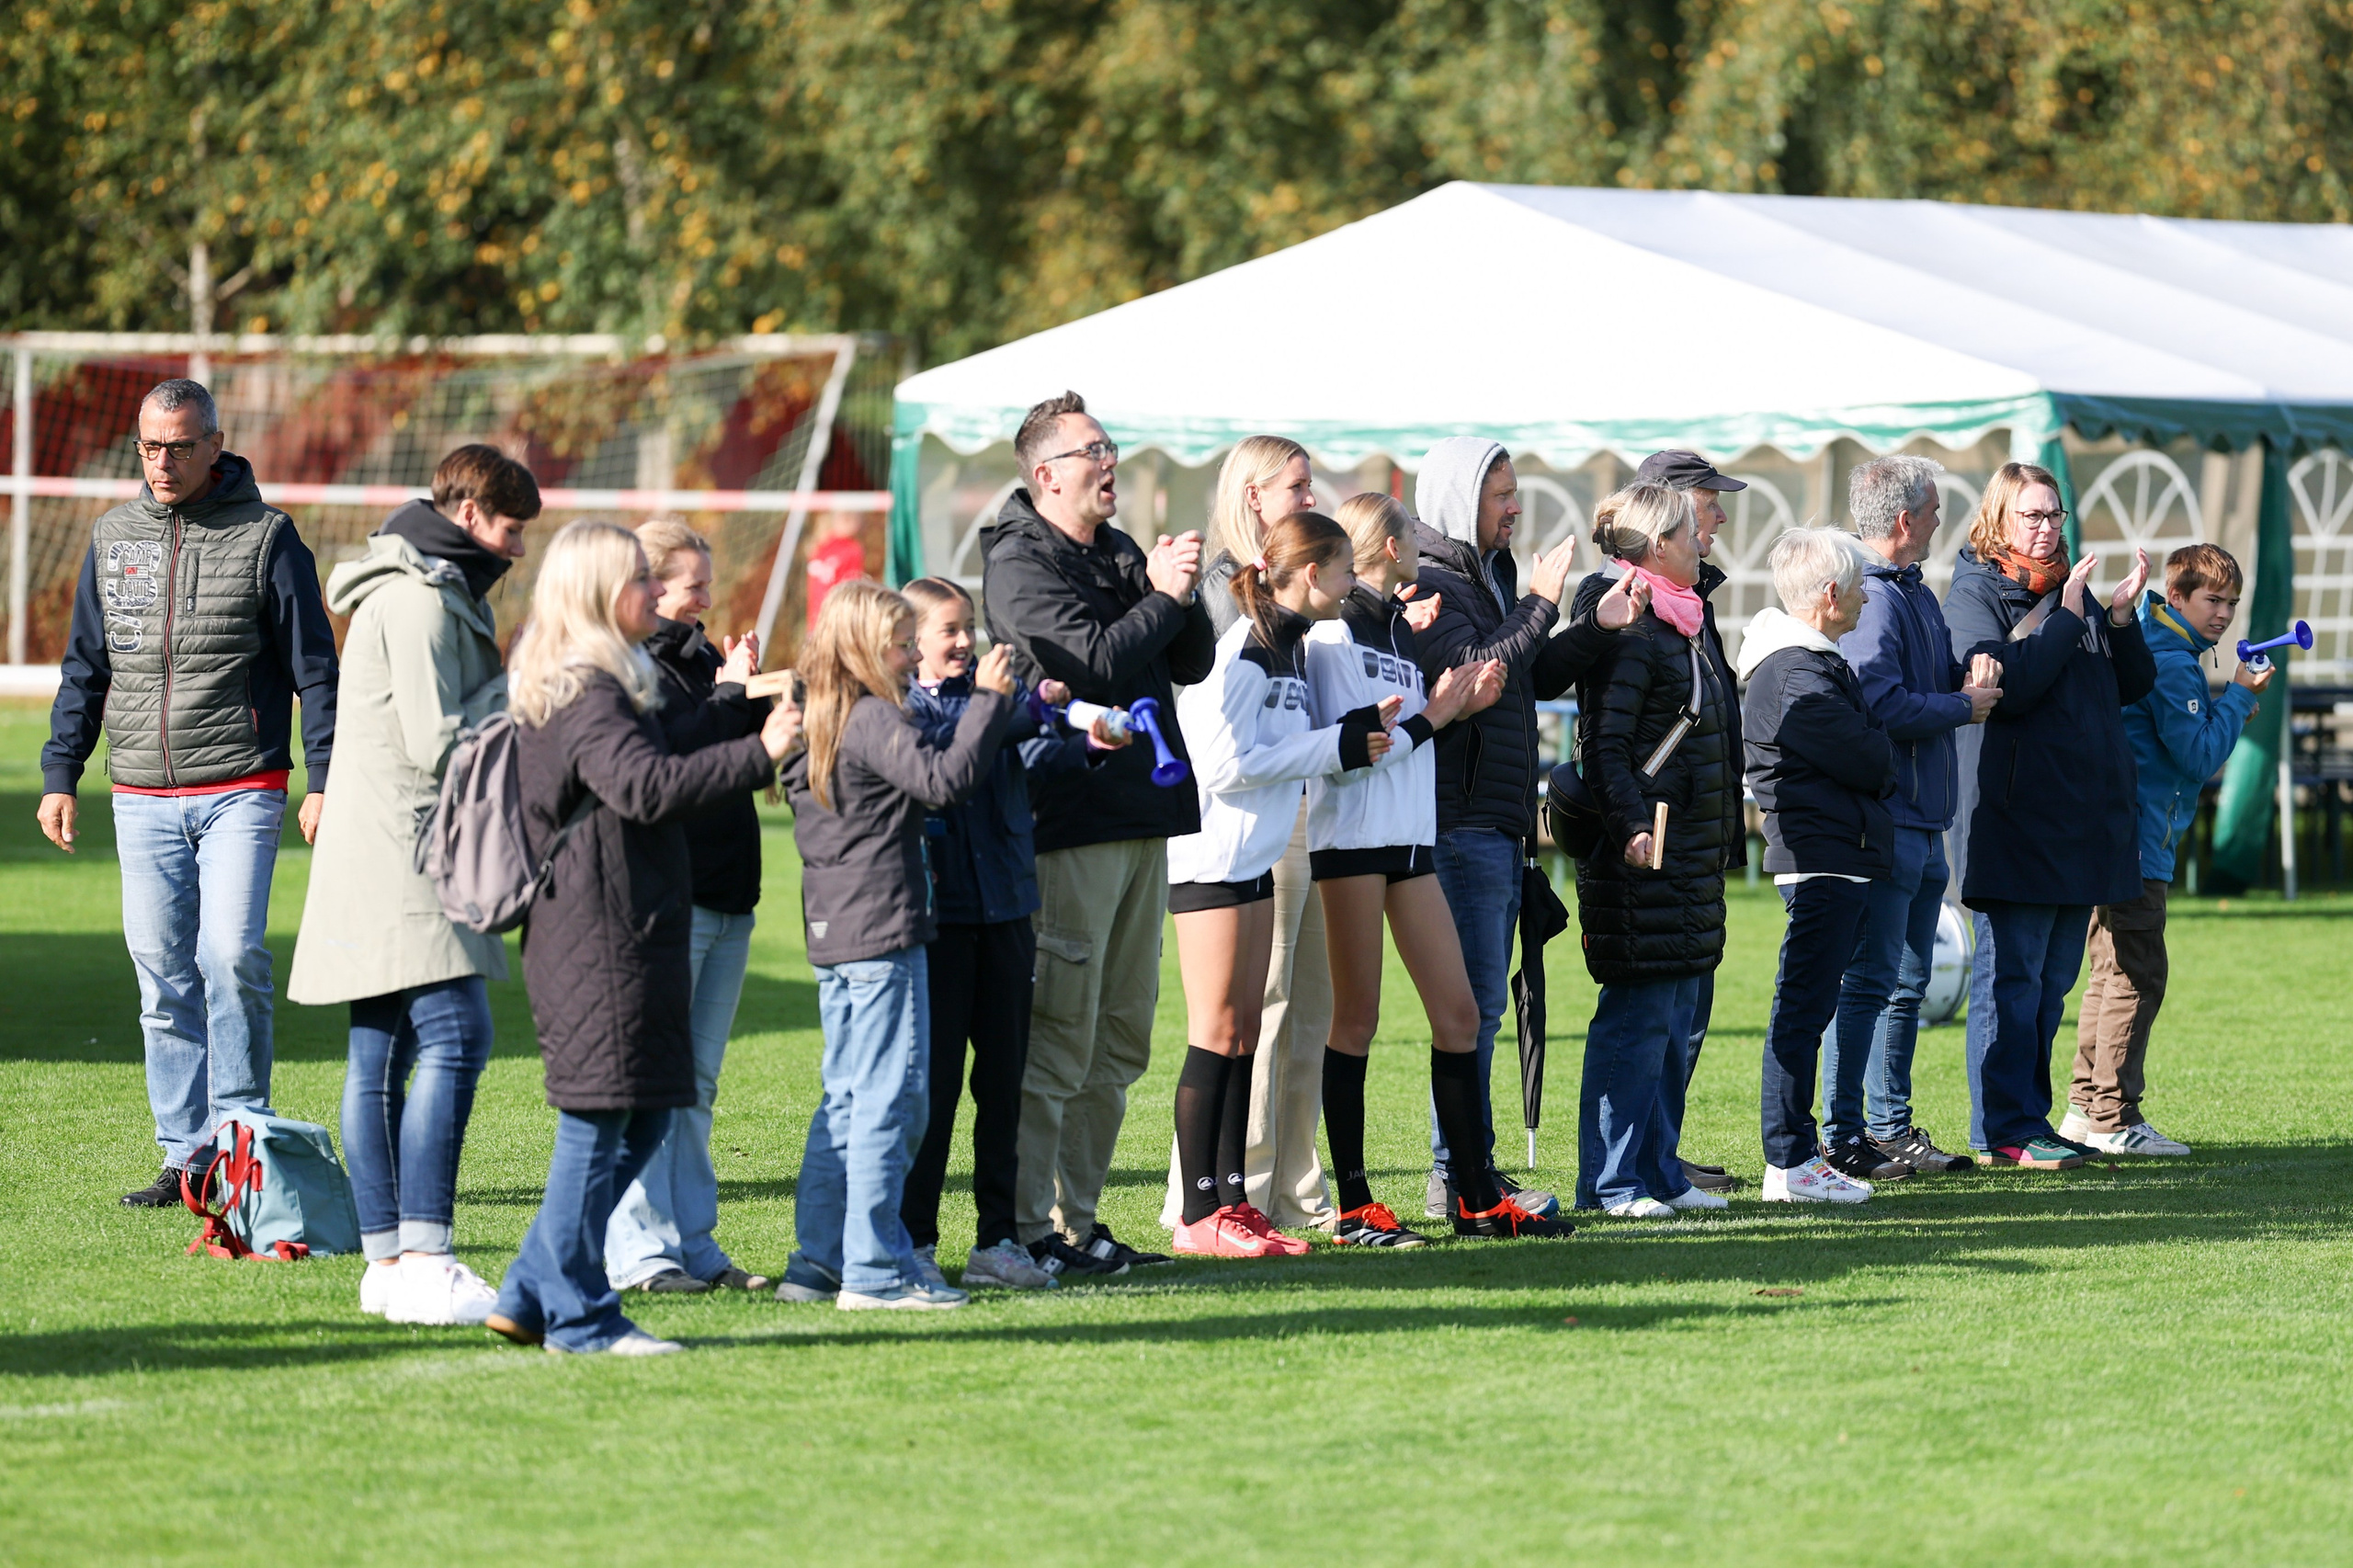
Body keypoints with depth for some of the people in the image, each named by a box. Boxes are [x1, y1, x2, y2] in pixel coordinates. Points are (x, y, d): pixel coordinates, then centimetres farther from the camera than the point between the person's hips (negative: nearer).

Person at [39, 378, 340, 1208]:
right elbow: (84, 667, 18)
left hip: (240, 793, -4)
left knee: (231, 960, -14)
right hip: (142, 798, 4)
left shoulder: (265, 537, -1)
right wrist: (60, 775, 11)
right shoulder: (115, 538, 10)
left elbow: (314, 667, 1)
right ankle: (188, 1155, 7)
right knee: (163, 977, 2)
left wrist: (324, 782, -5)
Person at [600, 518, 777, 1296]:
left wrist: (750, 692, 0)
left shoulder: (697, 658, 17)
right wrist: (730, 695, -13)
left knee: (695, 1083, 11)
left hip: (723, 896, 9)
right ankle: (639, 1251, -5)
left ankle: (692, 1244, 15)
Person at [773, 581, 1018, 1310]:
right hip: (884, 930, -10)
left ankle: (819, 1261, 14)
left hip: (835, 936, 10)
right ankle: (873, 1269, -8)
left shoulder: (825, 725, 14)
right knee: (889, 1098, -7)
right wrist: (988, 700, -18)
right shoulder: (874, 720, -14)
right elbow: (942, 779, -25)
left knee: (847, 1099, 14)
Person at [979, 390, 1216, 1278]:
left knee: (1120, 1042, 12)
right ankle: (1026, 1228, -7)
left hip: (1141, 820, 9)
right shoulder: (1022, 563, -7)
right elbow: (1091, 664, -19)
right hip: (1069, 825, -9)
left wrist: (1176, 588, -3)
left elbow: (1192, 663, 13)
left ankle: (1077, 1219, 18)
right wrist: (1164, 598, -11)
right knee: (1057, 1039, -10)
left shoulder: (1119, 554, 18)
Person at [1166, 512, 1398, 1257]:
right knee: (1216, 1031, -7)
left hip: (1256, 858, 9)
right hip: (1210, 856, -9)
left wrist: (1361, 729, 0)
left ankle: (1231, 1202, 12)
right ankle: (1200, 1214, -5)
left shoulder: (1291, 648, 12)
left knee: (1244, 1030, 9)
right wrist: (1337, 746, -16)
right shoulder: (1241, 651, -16)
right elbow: (1222, 764, -22)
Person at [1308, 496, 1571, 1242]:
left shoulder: (1399, 628, 16)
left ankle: (1477, 1199, 11)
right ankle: (1353, 1207, 1)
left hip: (1409, 842, 8)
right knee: (1357, 1016, -4)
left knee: (1457, 1011, 6)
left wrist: (1460, 706, 4)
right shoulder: (1333, 634, -10)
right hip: (1351, 838, -8)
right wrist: (1429, 717, -12)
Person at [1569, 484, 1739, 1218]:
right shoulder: (1630, 629, -13)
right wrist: (1632, 827, -28)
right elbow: (1605, 745, -19)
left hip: (1690, 855, 10)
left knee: (1674, 1019, 11)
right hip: (1645, 855, -10)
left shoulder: (1682, 626, 18)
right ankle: (1610, 1182, -5)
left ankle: (1658, 1171, 16)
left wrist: (1721, 841, 24)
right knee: (1637, 1018, -8)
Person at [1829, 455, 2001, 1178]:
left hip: (1922, 826, 10)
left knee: (1906, 984, 15)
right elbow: (1884, 706, -24)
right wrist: (1965, 706, -11)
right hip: (1881, 820, -10)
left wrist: (1974, 676, 2)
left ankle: (1892, 1130, 22)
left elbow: (1942, 680, 24)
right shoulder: (1871, 600, -15)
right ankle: (1844, 1140, -7)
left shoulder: (1916, 596, 18)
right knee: (1869, 982, -8)